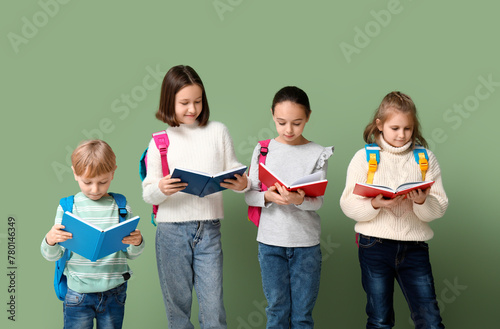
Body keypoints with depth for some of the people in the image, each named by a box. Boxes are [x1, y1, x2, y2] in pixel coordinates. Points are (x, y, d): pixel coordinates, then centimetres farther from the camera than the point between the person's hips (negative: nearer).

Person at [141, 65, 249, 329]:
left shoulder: (218, 131, 6)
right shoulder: (160, 142, 3)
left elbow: (234, 171, 7)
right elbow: (148, 194, 0)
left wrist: (242, 184, -16)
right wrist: (161, 189, -23)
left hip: (209, 230, 0)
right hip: (172, 231, 0)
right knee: (177, 305, 9)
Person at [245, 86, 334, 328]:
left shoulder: (318, 154, -1)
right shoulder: (263, 150, 1)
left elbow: (318, 201, -7)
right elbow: (249, 195, 1)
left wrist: (298, 200, -28)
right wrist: (268, 197, -21)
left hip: (306, 243, 0)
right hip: (270, 241, 1)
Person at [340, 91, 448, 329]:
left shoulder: (425, 158, 5)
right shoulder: (364, 157, 1)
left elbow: (439, 209, 1)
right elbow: (348, 205, -5)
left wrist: (423, 202, -20)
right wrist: (375, 204, -22)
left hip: (414, 246, 1)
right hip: (375, 244, -1)